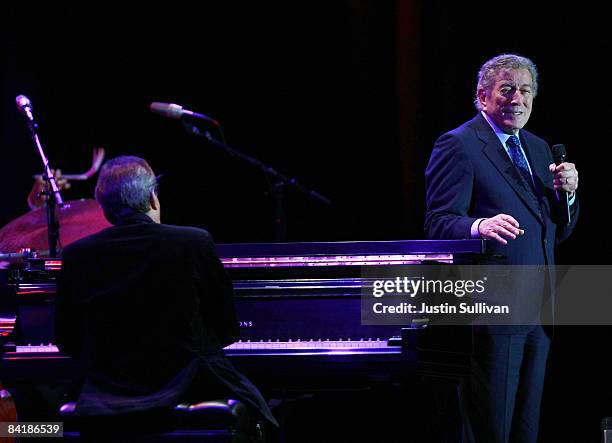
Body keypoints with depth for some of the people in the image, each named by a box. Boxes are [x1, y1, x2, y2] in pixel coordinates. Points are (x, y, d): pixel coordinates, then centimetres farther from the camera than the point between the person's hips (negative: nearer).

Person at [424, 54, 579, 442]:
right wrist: (479, 227, -34)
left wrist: (567, 193, 0)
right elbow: (439, 223, -13)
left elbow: (558, 231, 20)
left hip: (538, 315, 8)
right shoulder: (458, 145, -6)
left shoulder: (538, 148, 19)